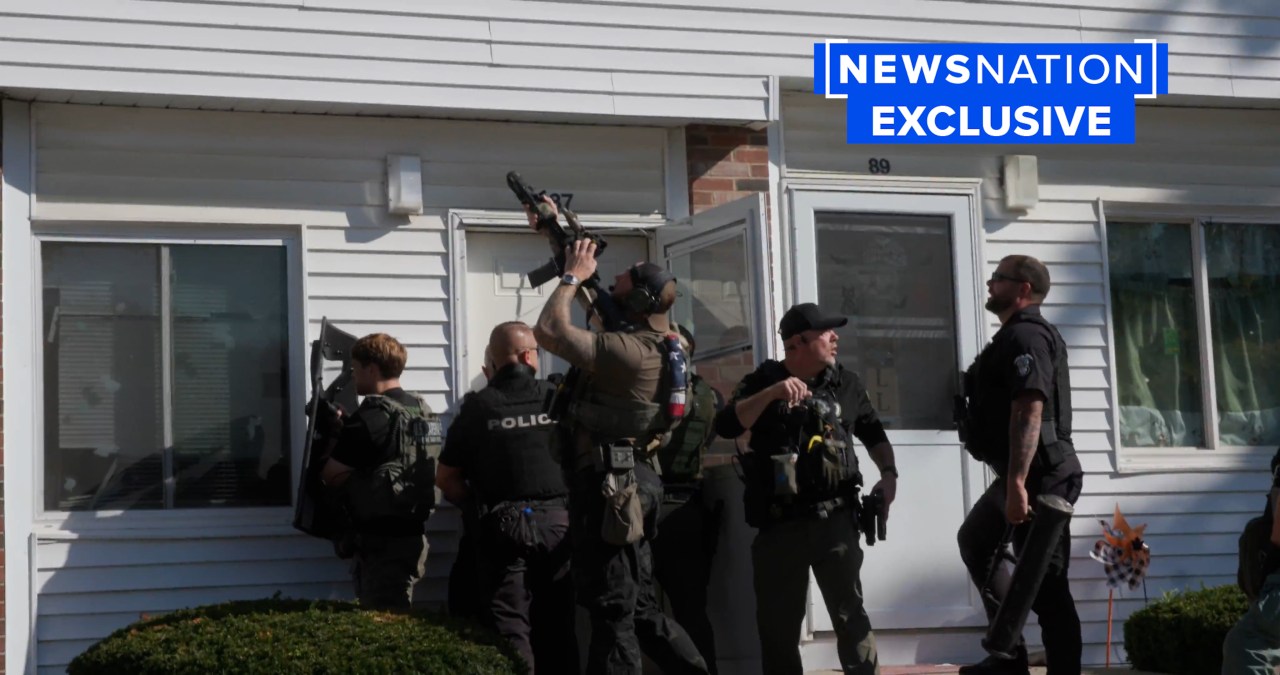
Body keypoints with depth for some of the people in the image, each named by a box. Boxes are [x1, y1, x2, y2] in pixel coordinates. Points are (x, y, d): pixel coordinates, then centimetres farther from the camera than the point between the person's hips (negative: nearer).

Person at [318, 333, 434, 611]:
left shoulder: (371, 416, -15)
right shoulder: (421, 410, 12)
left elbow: (332, 476, -13)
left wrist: (335, 433, 4)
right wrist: (346, 430, 14)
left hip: (381, 541, -9)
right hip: (411, 536, 9)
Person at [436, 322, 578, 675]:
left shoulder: (478, 406, 0)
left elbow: (447, 479, 4)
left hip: (504, 526, -2)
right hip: (558, 523, 2)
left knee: (510, 632, 0)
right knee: (558, 628, 11)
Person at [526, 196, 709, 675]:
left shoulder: (630, 352, -21)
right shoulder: (650, 340, 9)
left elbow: (548, 332, -23)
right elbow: (589, 280, 22)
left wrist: (573, 275, -10)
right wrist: (559, 232, 23)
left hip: (609, 487, -10)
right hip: (627, 482, 10)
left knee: (612, 609, -4)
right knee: (639, 608, 16)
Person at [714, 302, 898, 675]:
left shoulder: (847, 383, 10)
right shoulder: (763, 381, 3)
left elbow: (873, 433, 23)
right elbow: (726, 426, -12)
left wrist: (888, 473, 7)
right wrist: (772, 393, -22)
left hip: (834, 519, 1)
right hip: (779, 522, 0)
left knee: (850, 614, -4)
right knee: (777, 622, 7)